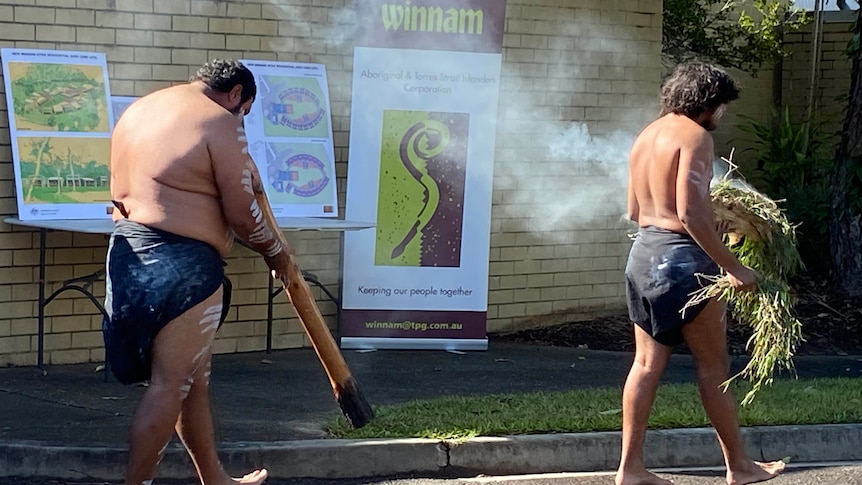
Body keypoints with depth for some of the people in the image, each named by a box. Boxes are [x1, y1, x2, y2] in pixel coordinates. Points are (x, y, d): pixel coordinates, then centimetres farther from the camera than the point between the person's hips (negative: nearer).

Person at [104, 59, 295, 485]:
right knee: (170, 385, -3)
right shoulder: (221, 123, -9)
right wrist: (276, 252, 8)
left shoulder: (139, 110, 17)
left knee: (193, 378, 19)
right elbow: (241, 215, -11)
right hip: (182, 263, -9)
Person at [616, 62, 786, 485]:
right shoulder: (695, 135, -12)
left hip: (643, 250, 8)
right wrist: (732, 267, -20)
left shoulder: (647, 135, 15)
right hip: (683, 258, -8)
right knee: (714, 366, 3)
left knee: (647, 362, 8)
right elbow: (690, 212, -22)